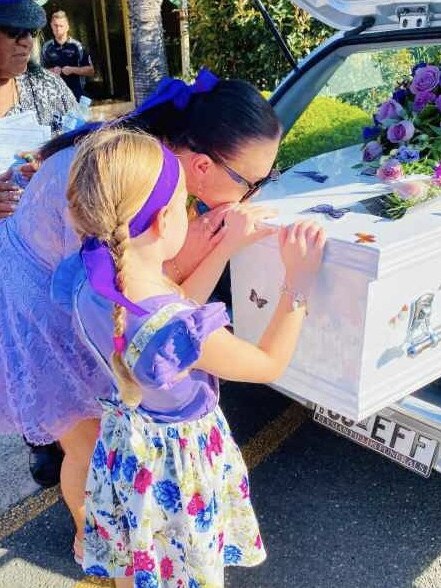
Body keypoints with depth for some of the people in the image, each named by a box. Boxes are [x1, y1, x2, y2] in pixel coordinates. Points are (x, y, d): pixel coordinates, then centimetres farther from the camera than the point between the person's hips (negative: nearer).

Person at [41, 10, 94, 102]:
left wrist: (72, 69, -12)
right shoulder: (46, 47, 6)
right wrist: (50, 71, -6)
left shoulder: (77, 46, 1)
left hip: (75, 95, -1)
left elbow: (91, 71, 1)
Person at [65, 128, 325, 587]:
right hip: (178, 458, -6)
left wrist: (227, 244, -3)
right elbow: (269, 364, -22)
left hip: (126, 442, 6)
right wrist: (298, 282, -20)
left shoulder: (93, 284, -18)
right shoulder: (181, 331, -40)